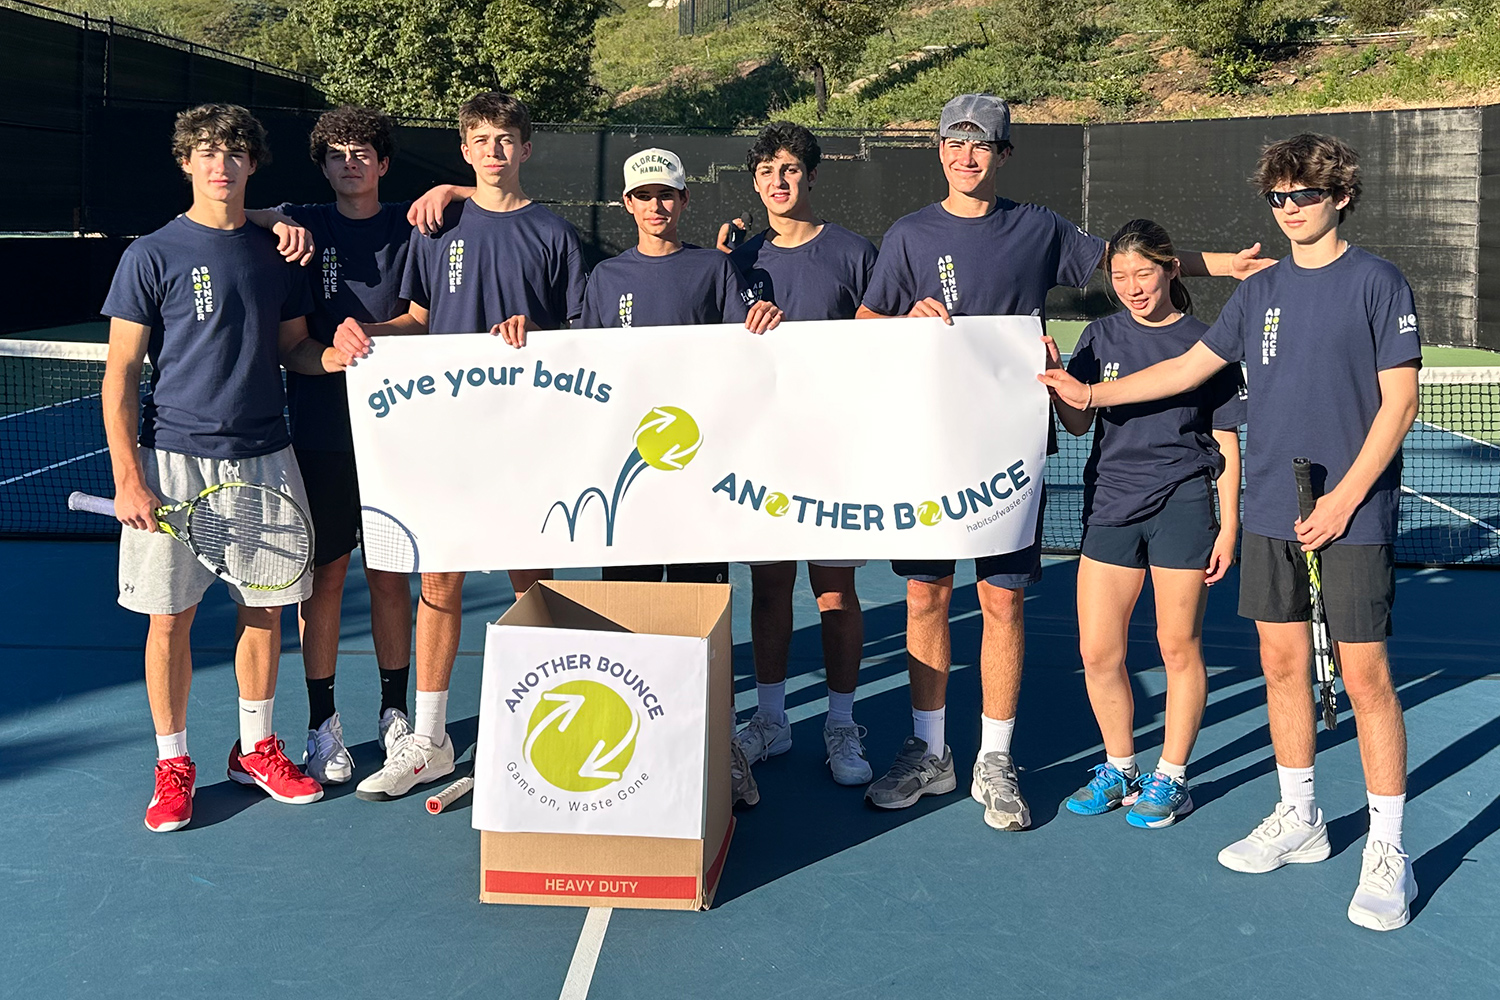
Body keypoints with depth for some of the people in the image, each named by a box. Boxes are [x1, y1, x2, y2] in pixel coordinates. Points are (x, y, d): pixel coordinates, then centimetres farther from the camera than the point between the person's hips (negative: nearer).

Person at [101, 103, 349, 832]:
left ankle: (255, 749, 26)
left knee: (264, 609, 10)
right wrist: (127, 476, -10)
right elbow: (120, 374, -3)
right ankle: (172, 764, 19)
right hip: (175, 462, -3)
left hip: (263, 458, 4)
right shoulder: (153, 256, -2)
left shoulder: (277, 255, 9)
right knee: (169, 614, 3)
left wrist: (331, 356, -7)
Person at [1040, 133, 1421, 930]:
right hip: (1272, 513, 5)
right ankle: (1299, 820, 25)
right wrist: (1091, 394, 15)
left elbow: (1399, 401, -7)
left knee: (1364, 676, -4)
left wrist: (1344, 497, -14)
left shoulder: (1376, 282, -4)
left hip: (1351, 515, -5)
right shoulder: (1260, 291, 12)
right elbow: (1190, 366, 19)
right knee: (1282, 662, 10)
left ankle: (1387, 852, 8)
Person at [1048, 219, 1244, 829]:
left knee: (1179, 648, 6)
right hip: (1110, 503, 3)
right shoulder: (1101, 337, 7)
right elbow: (1078, 424, 2)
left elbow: (1226, 442, 3)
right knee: (1097, 653, 3)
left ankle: (1171, 778, 22)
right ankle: (1119, 768, 24)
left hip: (1182, 504, -3)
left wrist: (1229, 526, -1)